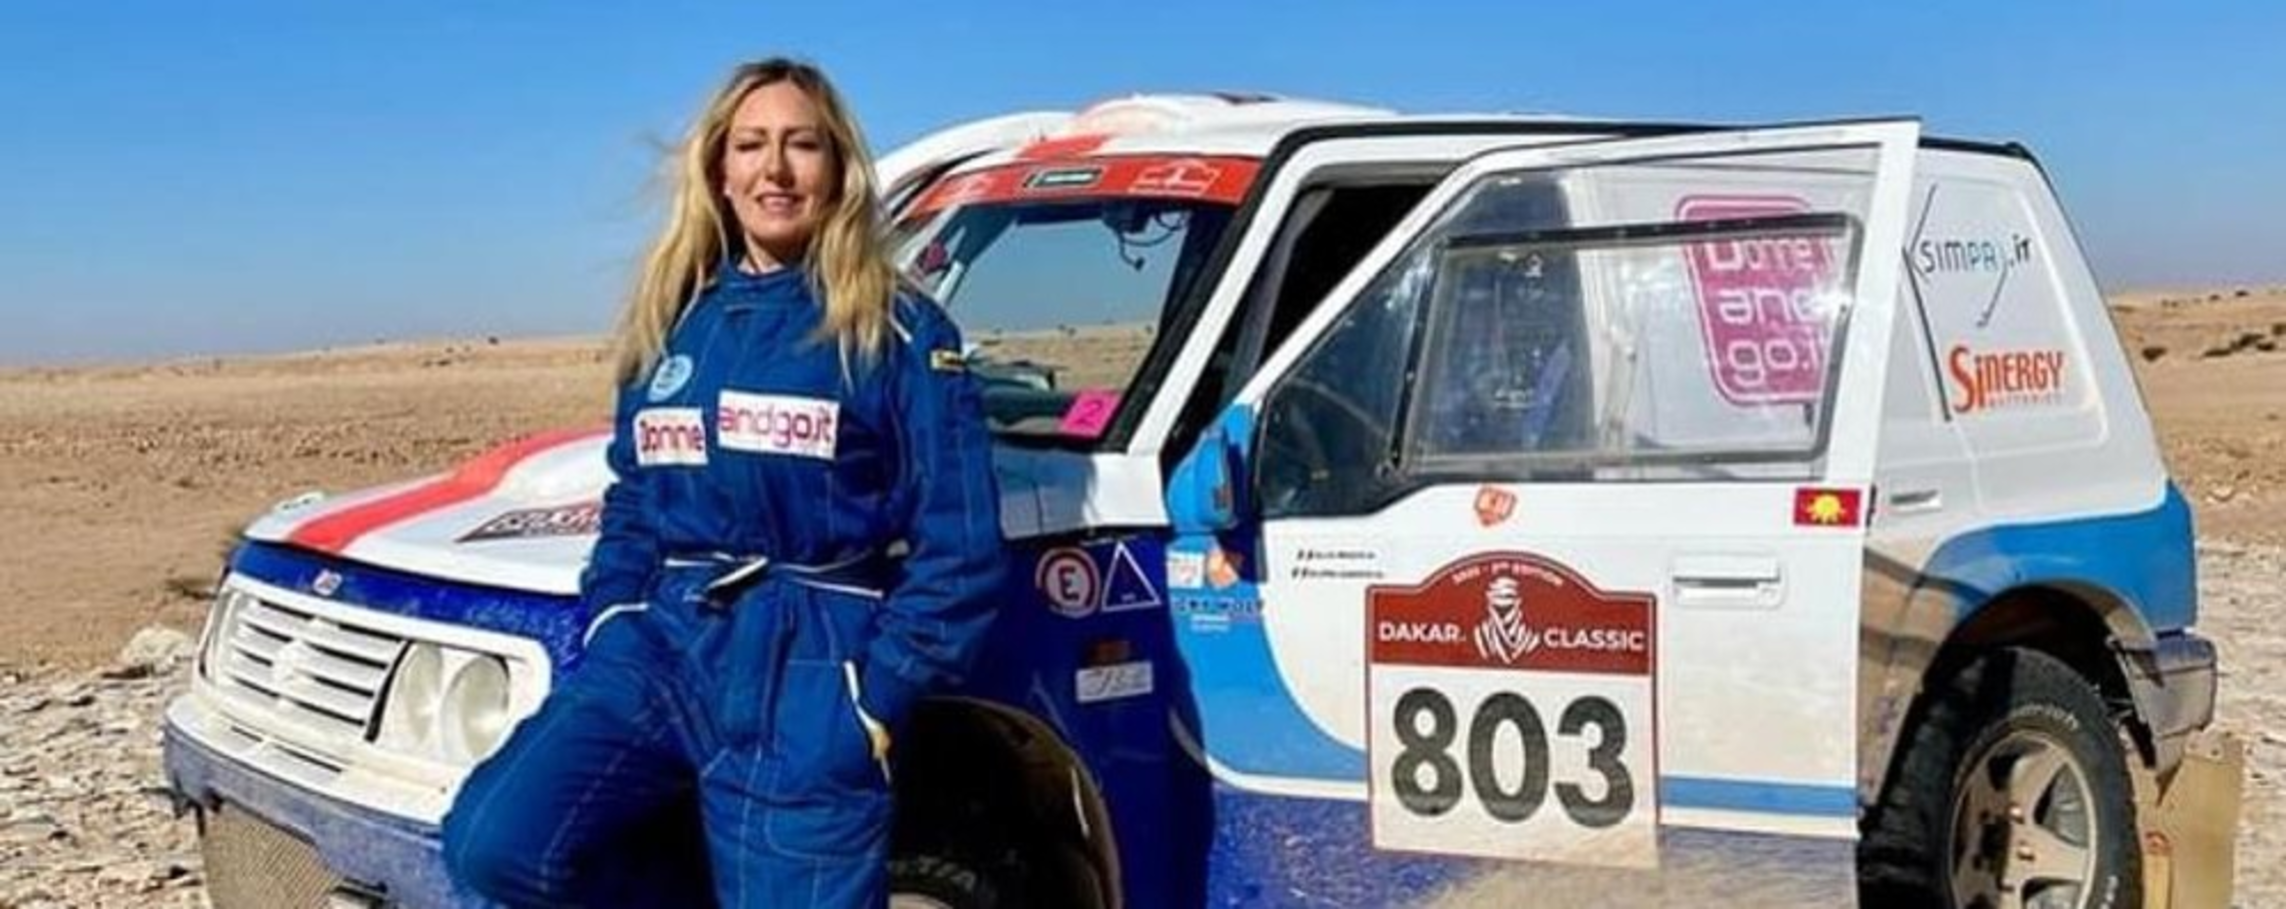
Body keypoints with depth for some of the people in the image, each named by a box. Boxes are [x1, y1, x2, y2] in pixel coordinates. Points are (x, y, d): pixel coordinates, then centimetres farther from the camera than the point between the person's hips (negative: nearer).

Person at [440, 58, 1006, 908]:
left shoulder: (898, 333, -1)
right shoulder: (673, 321, 15)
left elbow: (959, 547, -5)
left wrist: (880, 701, -11)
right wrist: (607, 627, 6)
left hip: (806, 675, -4)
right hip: (658, 644, 4)